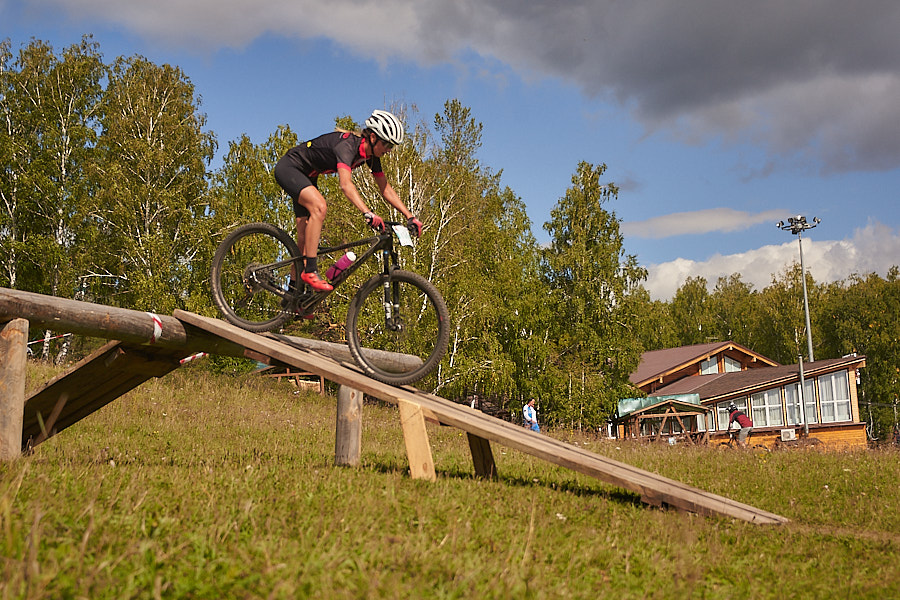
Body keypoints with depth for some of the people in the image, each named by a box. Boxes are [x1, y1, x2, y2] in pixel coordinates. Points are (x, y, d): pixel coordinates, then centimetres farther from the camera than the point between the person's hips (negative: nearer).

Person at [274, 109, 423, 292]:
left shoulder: (371, 155, -7)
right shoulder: (348, 145, -32)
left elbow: (386, 189, 0)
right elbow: (346, 184, -47)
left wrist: (410, 216, -8)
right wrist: (367, 213, -59)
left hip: (305, 176, 9)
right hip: (288, 167, -9)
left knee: (306, 237, 3)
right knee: (319, 206, -33)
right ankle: (310, 271, -31)